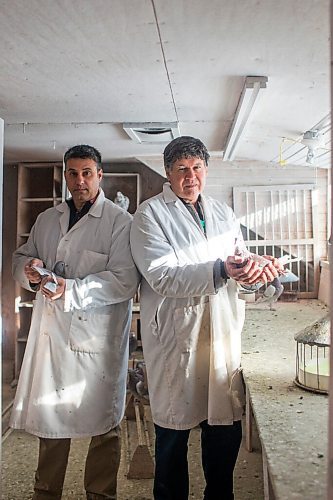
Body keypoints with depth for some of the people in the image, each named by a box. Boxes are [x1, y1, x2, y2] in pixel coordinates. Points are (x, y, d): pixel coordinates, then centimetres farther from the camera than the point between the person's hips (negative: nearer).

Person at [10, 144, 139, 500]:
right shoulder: (46, 220, 14)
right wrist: (29, 268, -4)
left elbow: (125, 280, -14)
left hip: (97, 336, -4)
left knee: (102, 423, 8)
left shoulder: (121, 222, -5)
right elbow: (20, 257, 20)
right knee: (49, 415, 16)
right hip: (50, 330, 5)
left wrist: (70, 289, -22)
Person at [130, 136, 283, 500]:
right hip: (176, 337, -5)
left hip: (224, 335, 5)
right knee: (174, 431, 8)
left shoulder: (223, 213, 15)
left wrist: (261, 268, -9)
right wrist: (220, 270, -28)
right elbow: (161, 276, -16)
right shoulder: (150, 214, -4)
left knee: (227, 428, 14)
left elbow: (241, 265, 14)